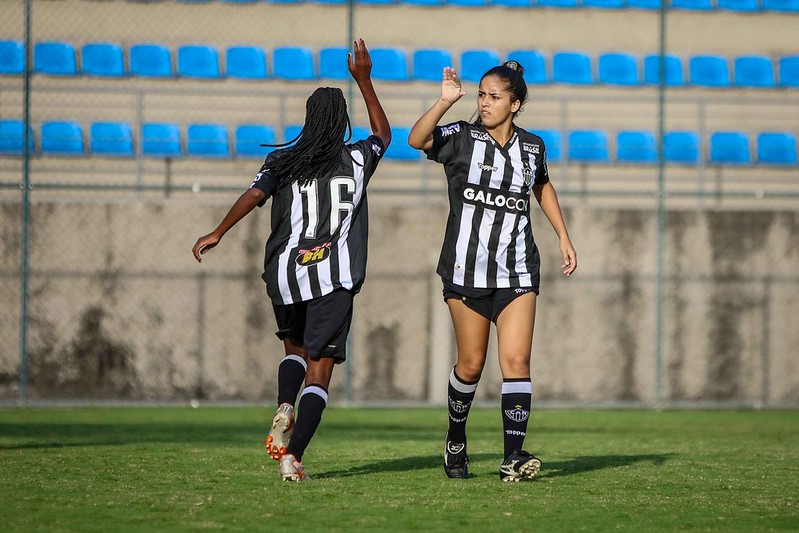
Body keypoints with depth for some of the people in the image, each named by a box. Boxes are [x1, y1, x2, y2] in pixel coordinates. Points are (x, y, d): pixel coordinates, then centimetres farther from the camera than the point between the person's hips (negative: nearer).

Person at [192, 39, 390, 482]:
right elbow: (383, 133, 25)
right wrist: (364, 81, 29)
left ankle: (284, 409, -3)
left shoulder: (282, 162, 3)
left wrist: (218, 233, -9)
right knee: (319, 368, -4)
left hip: (284, 275, 2)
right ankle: (293, 456, -19)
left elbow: (255, 194, -12)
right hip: (334, 278, -2)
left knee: (295, 347, 26)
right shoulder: (357, 160, 5)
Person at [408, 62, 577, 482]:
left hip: (517, 272, 2)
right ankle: (456, 441, 29)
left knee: (516, 360, -11)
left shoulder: (532, 147, 7)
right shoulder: (462, 138, -3)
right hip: (467, 269, -2)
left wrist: (563, 236, 24)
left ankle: (513, 456, -15)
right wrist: (445, 101, -35)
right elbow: (416, 140, -23)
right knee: (471, 365, 4)